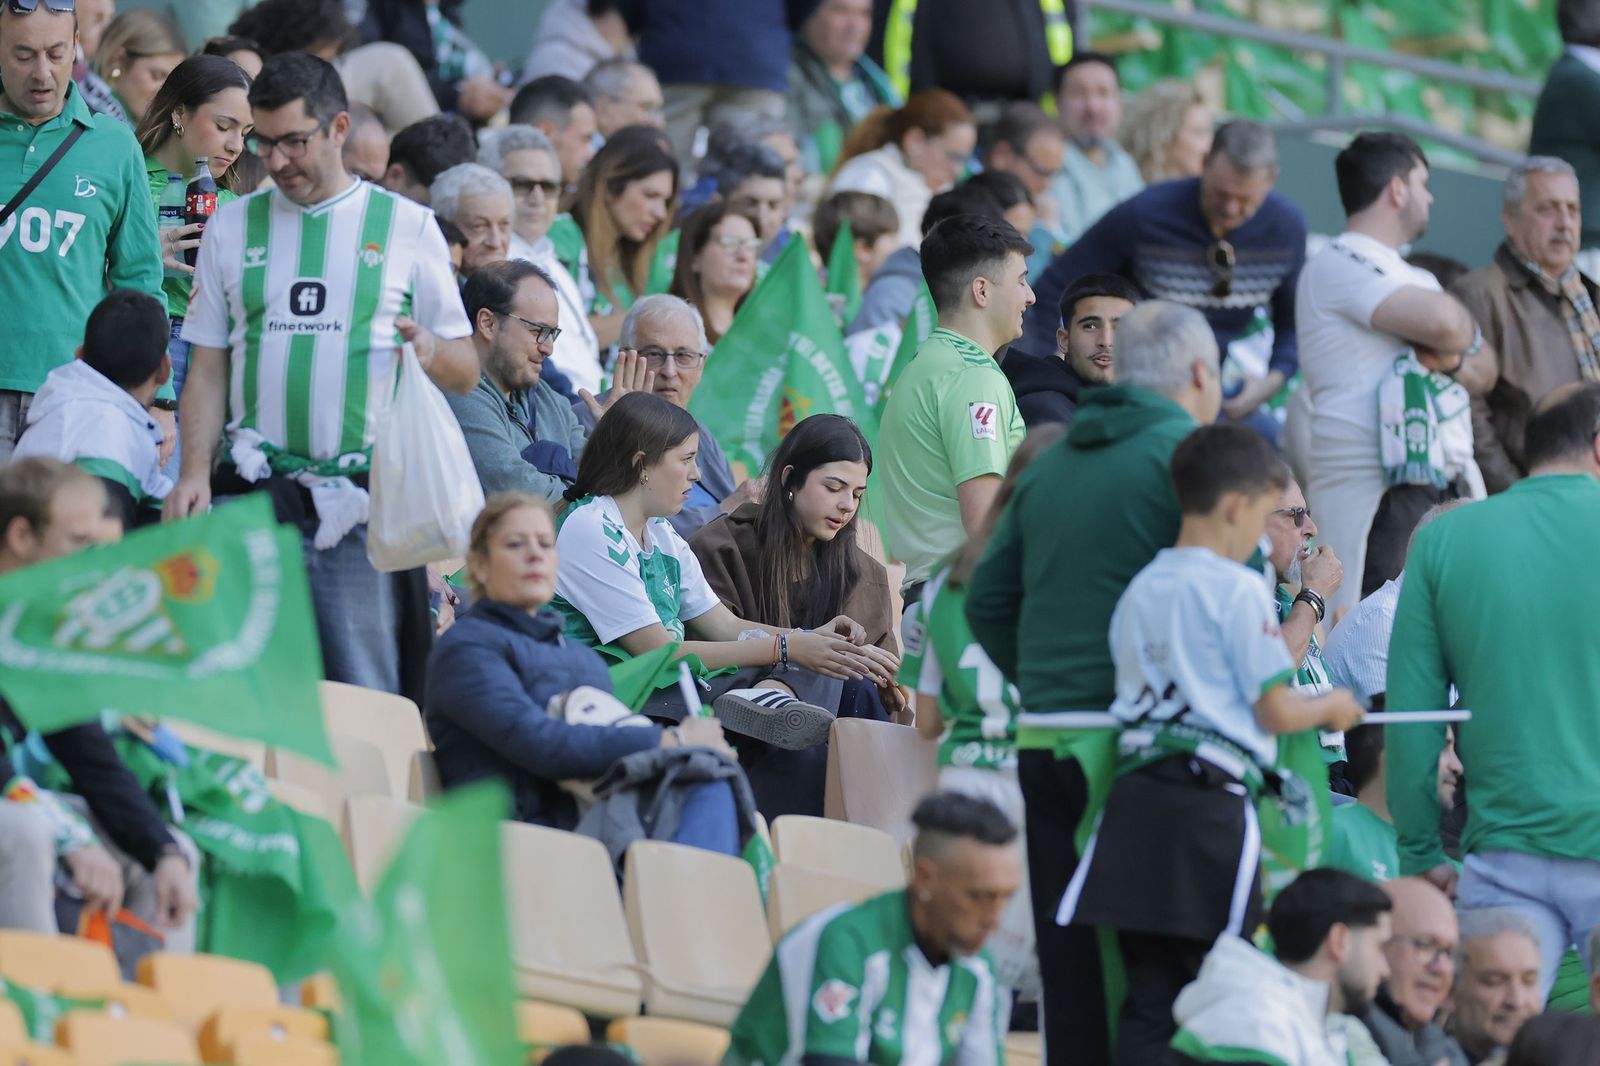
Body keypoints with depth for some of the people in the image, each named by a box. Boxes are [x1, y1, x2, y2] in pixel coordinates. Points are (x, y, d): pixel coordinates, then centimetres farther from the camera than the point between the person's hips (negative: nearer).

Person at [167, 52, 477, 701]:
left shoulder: (406, 226, 8)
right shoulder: (232, 227, 13)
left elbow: (466, 372, 9)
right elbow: (208, 371, 12)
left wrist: (430, 352, -14)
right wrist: (194, 472, -3)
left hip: (367, 501, -1)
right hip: (257, 494, 1)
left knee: (367, 694, -5)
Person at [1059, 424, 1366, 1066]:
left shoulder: (1141, 588, 16)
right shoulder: (1237, 588, -6)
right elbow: (1275, 711, -6)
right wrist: (1331, 708, 15)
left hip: (1135, 796, 6)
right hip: (1211, 804, -6)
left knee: (1149, 996, 4)